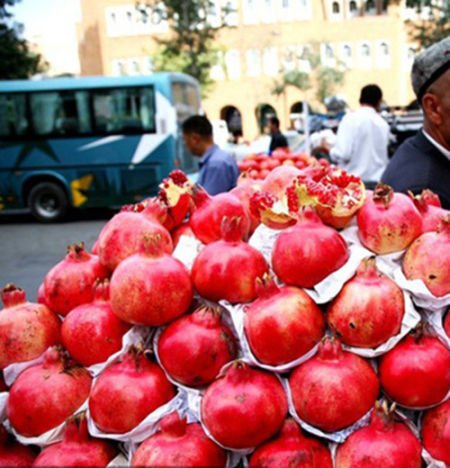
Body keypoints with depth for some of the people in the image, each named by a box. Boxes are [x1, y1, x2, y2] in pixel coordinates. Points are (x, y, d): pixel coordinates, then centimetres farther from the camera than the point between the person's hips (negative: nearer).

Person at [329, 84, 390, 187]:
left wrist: (328, 149, 5)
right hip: (377, 181, 5)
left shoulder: (351, 118, -7)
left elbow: (342, 154, -13)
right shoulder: (383, 124, 9)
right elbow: (384, 156, 17)